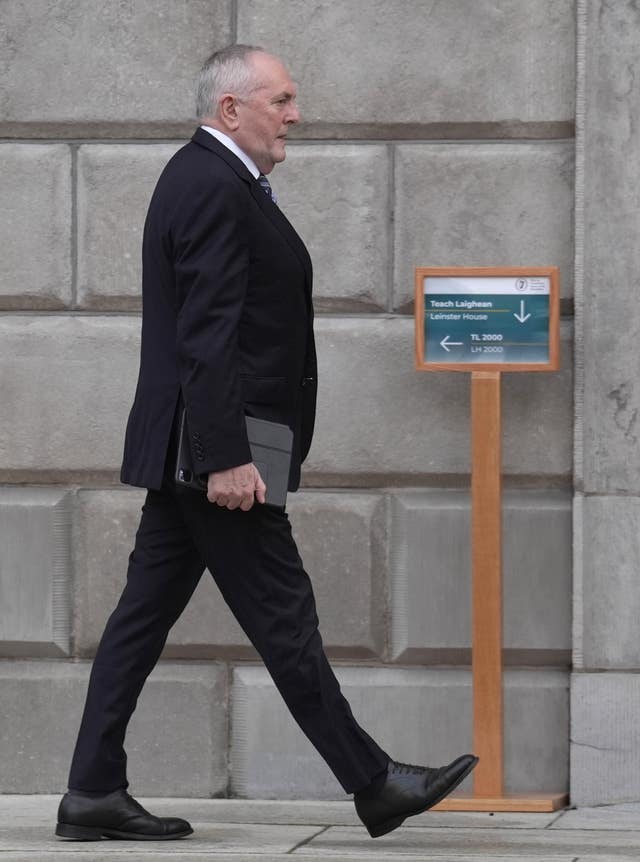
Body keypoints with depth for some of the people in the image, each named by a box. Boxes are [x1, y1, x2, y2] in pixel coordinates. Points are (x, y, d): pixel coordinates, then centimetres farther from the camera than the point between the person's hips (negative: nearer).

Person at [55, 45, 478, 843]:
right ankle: (373, 785, 4)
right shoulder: (214, 189, -16)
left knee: (146, 612, 8)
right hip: (218, 445, -10)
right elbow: (208, 336, -22)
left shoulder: (206, 179, 17)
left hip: (181, 449, 10)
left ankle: (93, 793, 9)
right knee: (282, 616, -3)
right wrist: (227, 458, -25)